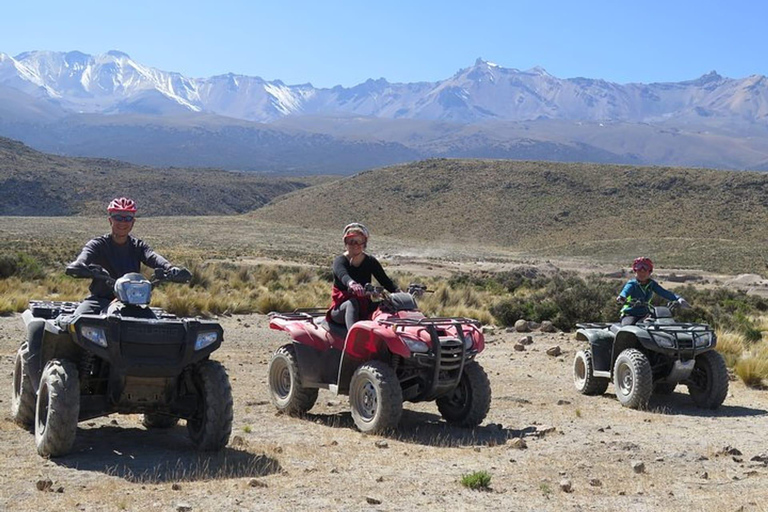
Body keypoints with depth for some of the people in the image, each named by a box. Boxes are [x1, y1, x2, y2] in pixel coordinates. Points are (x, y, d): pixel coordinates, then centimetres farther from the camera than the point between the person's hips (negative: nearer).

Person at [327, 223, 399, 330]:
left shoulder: (370, 262, 8)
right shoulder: (340, 261, -4)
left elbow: (385, 280, -4)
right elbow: (342, 275, -28)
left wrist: (398, 292, -25)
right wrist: (351, 283, -53)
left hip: (363, 308, 3)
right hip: (340, 310, -3)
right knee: (352, 303, -36)